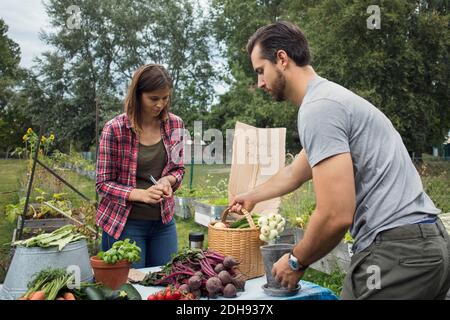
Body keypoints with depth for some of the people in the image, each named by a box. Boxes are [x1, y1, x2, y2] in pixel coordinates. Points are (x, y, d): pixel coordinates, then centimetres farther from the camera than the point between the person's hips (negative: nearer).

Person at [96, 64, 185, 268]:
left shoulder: (175, 125, 0)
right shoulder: (115, 129, -13)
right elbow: (103, 183, -9)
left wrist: (168, 179, -11)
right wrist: (141, 194, -24)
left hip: (163, 221, 4)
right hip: (125, 223, -4)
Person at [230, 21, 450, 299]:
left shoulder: (318, 108, -15)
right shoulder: (330, 97, 17)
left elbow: (336, 215, -22)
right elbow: (295, 173, 31)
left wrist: (296, 262, -4)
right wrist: (252, 197, 47)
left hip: (396, 251, -10)